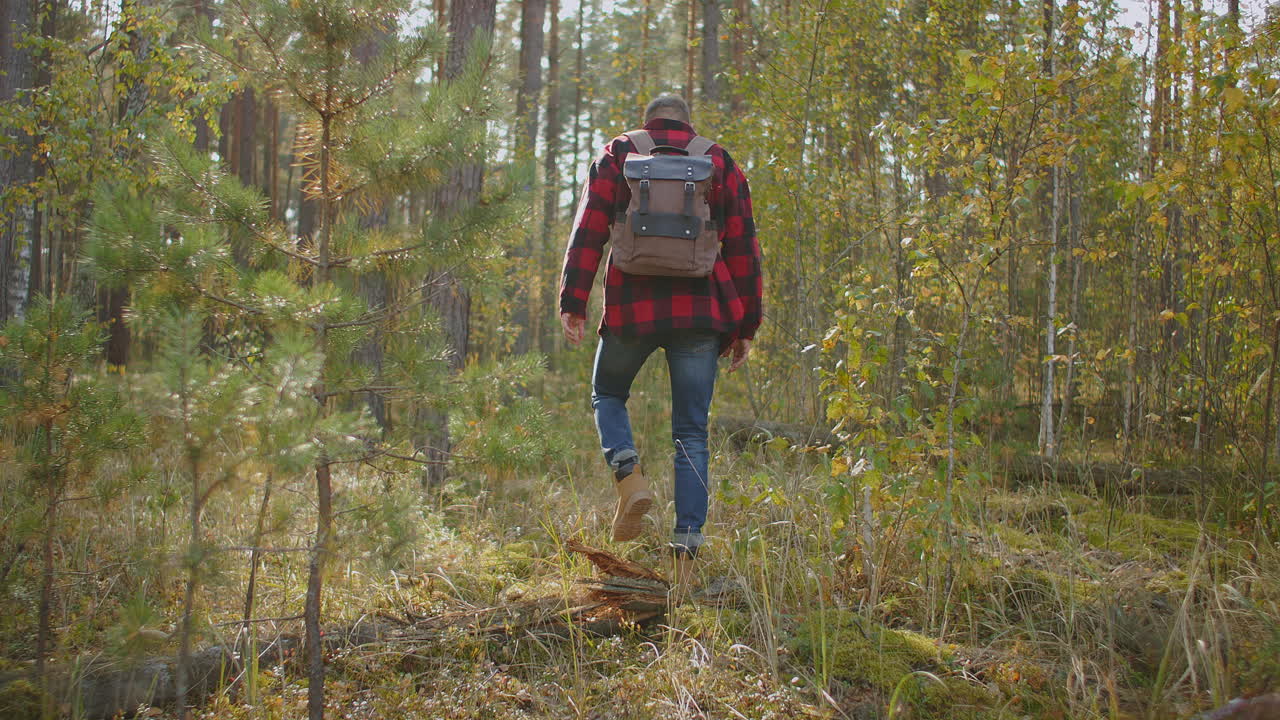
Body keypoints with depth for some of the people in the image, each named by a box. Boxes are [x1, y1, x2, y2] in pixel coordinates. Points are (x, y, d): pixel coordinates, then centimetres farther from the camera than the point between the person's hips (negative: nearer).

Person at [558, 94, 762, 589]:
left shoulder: (619, 154, 9)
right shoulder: (721, 164, 13)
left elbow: (589, 230, 0)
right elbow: (743, 248, 9)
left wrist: (573, 301, -2)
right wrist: (745, 326, 12)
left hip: (632, 306, -1)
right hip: (701, 310, 1)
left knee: (608, 395, 23)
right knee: (691, 433, 7)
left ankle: (629, 476, -4)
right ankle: (686, 545, -1)